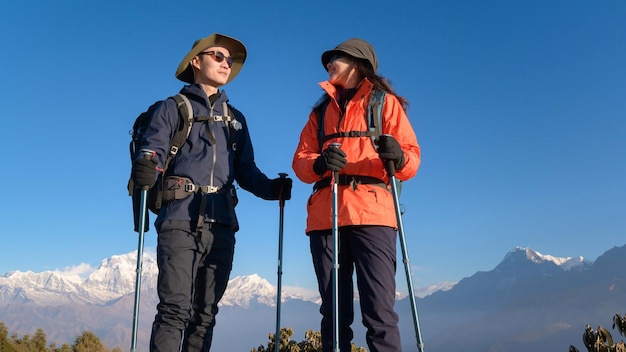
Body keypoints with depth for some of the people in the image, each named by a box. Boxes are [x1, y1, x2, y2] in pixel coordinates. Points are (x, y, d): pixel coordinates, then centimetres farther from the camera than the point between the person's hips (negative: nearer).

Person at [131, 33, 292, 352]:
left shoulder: (235, 118, 22)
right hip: (180, 221, -4)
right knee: (175, 308, -11)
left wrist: (271, 188, -2)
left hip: (221, 224, 4)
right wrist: (144, 169, -28)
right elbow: (151, 151, -5)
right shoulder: (172, 109, 9)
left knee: (205, 313, 6)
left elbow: (246, 170, 16)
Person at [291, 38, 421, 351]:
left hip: (372, 212, -3)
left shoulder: (385, 102, 15)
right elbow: (300, 161, 12)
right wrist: (319, 163, -11)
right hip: (325, 215, 4)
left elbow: (412, 156, 4)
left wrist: (398, 156, -19)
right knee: (333, 312, 2)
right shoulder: (321, 110, 25)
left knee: (379, 311, -11)